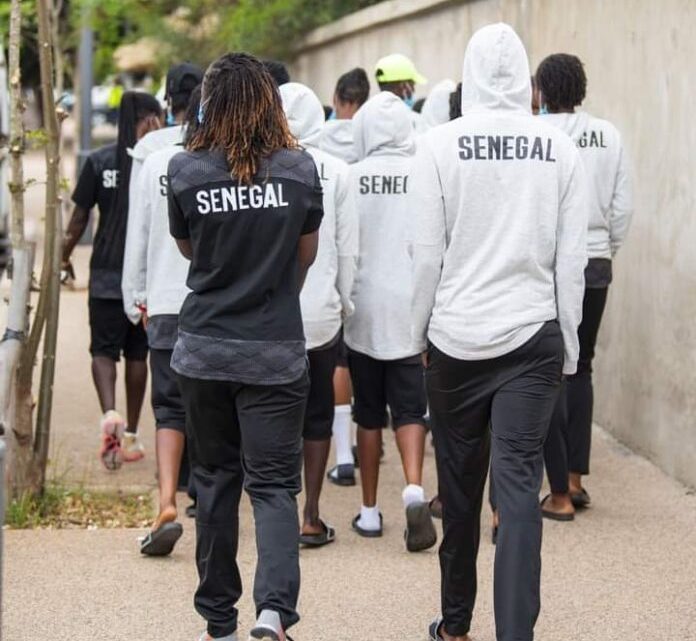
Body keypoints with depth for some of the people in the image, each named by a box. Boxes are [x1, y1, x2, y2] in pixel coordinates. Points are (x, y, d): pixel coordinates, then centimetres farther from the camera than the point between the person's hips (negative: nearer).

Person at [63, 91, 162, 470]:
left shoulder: (99, 162, -4)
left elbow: (79, 218, 0)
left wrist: (65, 255, 14)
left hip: (106, 273, -1)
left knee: (103, 350, 5)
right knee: (137, 353, 12)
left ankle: (109, 415, -21)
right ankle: (130, 436, 19)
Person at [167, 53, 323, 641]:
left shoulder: (186, 171, -6)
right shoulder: (299, 168, -4)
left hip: (204, 349, 1)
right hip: (276, 351, -1)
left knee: (215, 481, 14)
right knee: (274, 483, 1)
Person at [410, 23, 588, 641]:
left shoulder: (441, 143, -6)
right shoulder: (559, 148, -1)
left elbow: (427, 253, -4)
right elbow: (572, 258, 1)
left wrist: (422, 331, 8)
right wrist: (567, 345, 10)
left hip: (457, 335, 0)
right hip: (534, 335, 0)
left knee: (460, 482, 12)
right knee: (519, 484, -1)